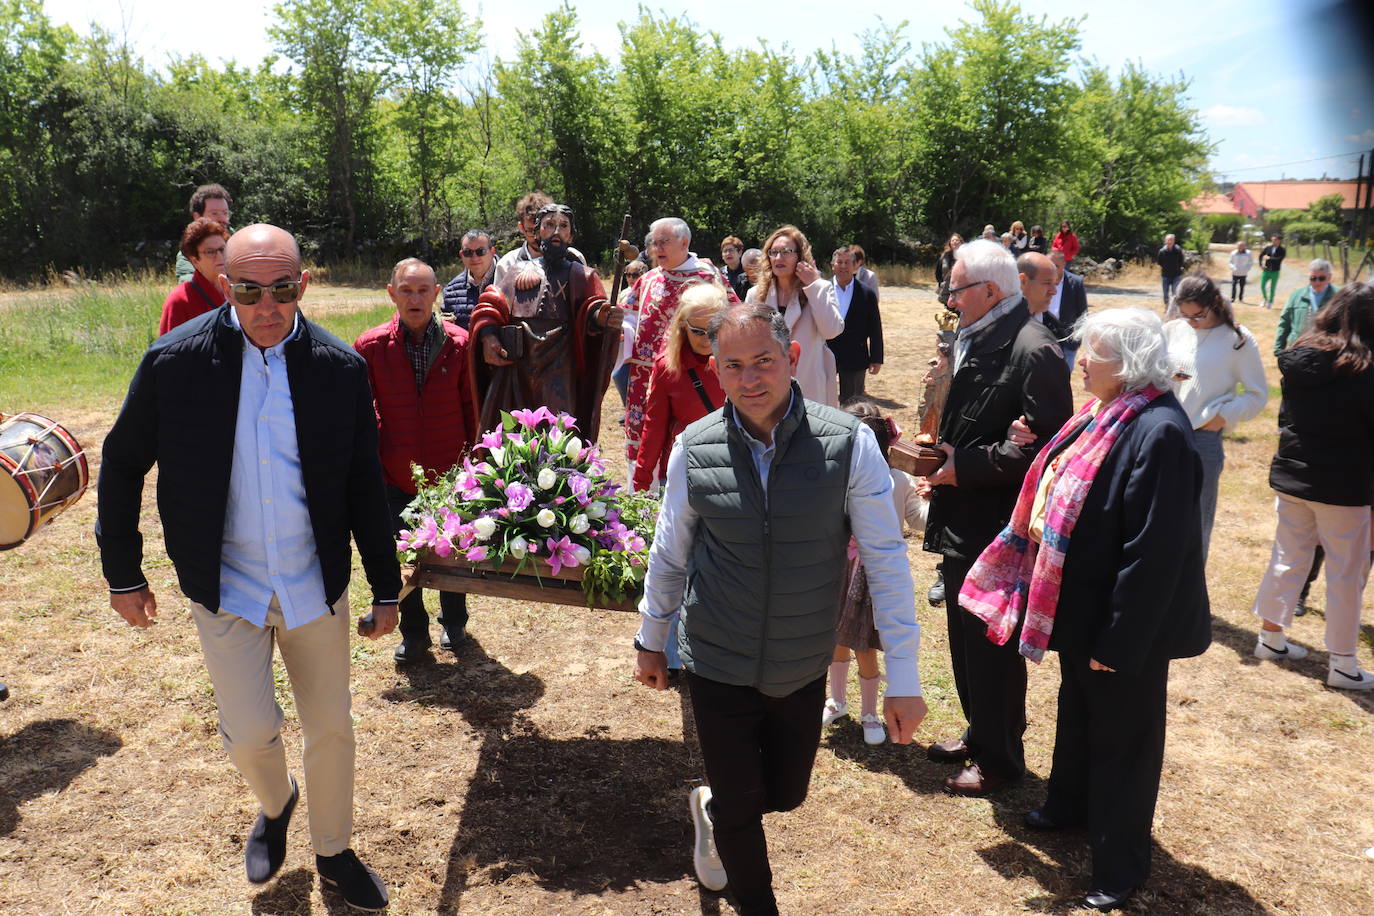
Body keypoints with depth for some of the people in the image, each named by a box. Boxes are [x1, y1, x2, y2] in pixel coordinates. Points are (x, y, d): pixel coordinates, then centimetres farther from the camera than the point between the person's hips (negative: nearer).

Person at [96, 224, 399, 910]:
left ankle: (333, 853, 36)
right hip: (225, 587, -1)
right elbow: (122, 466, 2)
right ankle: (274, 805, 38)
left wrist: (385, 588, 3)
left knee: (331, 726, 11)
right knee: (250, 731, 1)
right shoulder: (174, 360, -10)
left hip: (316, 583, 1)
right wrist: (123, 573, 5)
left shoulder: (340, 367, -7)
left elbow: (366, 486, 0)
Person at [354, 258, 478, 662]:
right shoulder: (371, 347, -5)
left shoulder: (458, 343, -4)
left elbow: (470, 409, 4)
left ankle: (453, 622, 37)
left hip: (451, 472, 0)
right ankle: (414, 633, 30)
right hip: (397, 475, 0)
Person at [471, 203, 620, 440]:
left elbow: (591, 312, -4)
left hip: (559, 374, -2)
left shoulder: (582, 276, 14)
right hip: (514, 370, 2)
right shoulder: (520, 271, 19)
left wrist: (602, 317, -28)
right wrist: (487, 335, -10)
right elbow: (490, 305, 11)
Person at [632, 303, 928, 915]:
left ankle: (712, 809, 55)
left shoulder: (849, 444, -16)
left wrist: (903, 679, -11)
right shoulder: (694, 449, -11)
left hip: (803, 669, 1)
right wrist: (650, 640, 14)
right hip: (717, 665, 0)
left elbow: (886, 561, -11)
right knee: (739, 807, 12)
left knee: (786, 794, 20)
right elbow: (668, 555, 3)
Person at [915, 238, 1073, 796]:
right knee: (966, 639, 21)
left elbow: (1042, 446, -23)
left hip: (997, 530, -10)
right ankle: (979, 734, 40)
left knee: (992, 647, 5)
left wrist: (964, 466, -20)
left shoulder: (1033, 351, -19)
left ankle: (999, 759, 23)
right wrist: (943, 463, 5)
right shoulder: (973, 340, 10)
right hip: (962, 523, 10)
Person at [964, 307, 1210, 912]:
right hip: (1081, 606, 9)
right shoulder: (1104, 415, 2)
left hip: (1123, 623, -9)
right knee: (1078, 710, 26)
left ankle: (1121, 862, 28)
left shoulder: (1158, 432, -26)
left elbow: (1153, 551, -26)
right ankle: (1070, 805, 49)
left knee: (1121, 733, 9)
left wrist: (1118, 641, -23)